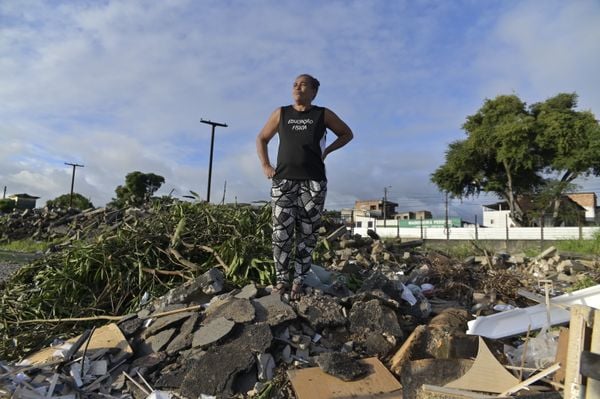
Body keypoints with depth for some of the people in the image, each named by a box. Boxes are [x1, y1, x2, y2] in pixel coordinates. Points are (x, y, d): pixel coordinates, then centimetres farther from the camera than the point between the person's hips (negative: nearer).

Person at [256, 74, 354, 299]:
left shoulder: (323, 114, 10)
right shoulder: (281, 113, 14)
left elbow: (347, 134, 20)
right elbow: (262, 139, 21)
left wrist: (327, 150, 6)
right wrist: (265, 166, 8)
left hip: (313, 181, 0)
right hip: (283, 180, 1)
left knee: (307, 233, -1)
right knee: (281, 232, -7)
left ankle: (298, 280, 7)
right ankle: (281, 279, 4)